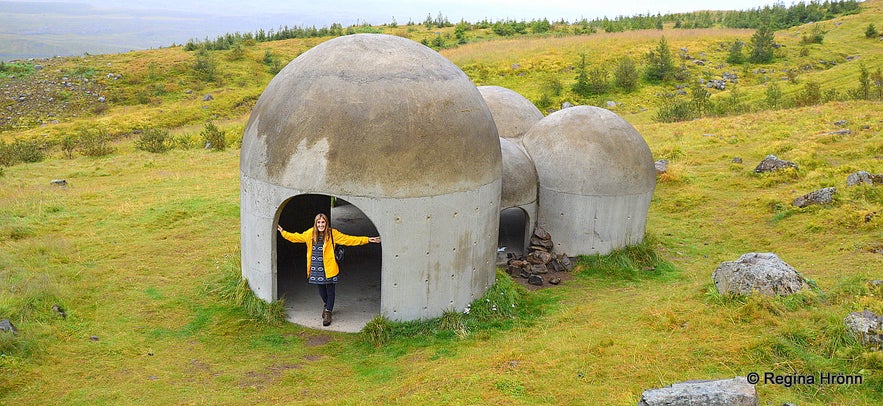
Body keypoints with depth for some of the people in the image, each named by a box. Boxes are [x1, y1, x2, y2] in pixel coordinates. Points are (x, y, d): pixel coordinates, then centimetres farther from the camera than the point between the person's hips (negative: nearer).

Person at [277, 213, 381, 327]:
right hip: (316, 268, 3)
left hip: (329, 268, -3)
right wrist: (283, 232, 20)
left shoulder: (332, 233, -8)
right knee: (321, 290, 16)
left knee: (330, 290, 2)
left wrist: (367, 240, -18)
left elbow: (348, 239, -11)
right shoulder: (310, 233, 2)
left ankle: (328, 313, 14)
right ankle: (327, 305, 43)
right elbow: (296, 237, 17)